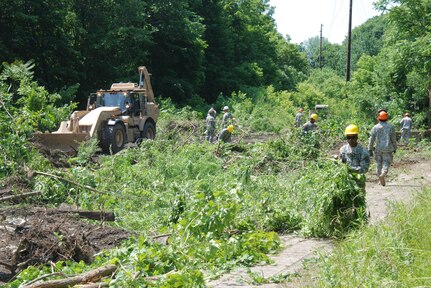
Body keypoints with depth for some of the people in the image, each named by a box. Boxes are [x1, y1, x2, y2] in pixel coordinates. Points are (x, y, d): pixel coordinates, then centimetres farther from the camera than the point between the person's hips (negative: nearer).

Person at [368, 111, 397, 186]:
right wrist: (394, 148, 13)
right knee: (386, 163, 1)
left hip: (378, 149, 1)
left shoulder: (375, 128, 0)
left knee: (379, 164, 10)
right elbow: (393, 139, 2)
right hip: (387, 149, -1)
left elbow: (371, 139, -1)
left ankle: (382, 181, 13)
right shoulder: (390, 127, -1)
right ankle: (383, 173, -29)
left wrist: (370, 149, 4)